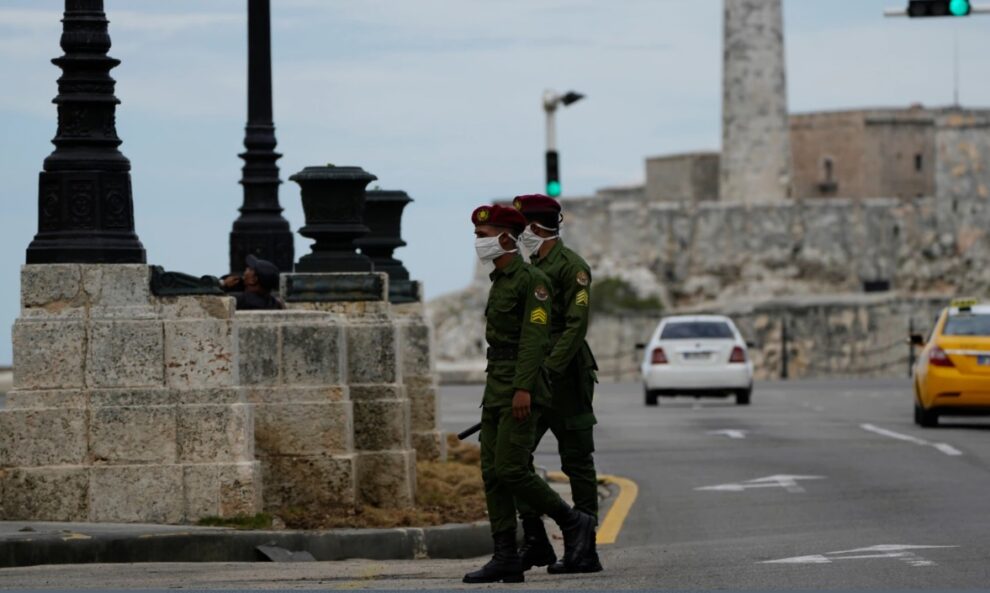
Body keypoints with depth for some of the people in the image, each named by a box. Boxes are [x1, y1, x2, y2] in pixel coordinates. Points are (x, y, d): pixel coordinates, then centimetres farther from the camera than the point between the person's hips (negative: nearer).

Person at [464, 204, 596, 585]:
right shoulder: (500, 281, 18)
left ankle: (574, 523, 1)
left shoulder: (531, 280, -10)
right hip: (496, 389, 9)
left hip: (522, 390, -9)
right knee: (492, 473, 3)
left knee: (511, 470, -14)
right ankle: (506, 558, 2)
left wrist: (523, 389, -25)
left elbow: (535, 337, -18)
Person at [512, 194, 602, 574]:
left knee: (577, 463, -2)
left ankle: (585, 550, 2)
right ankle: (534, 540, 5)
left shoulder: (571, 267, -10)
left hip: (565, 379, -8)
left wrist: (548, 370, -23)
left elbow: (576, 326, -17)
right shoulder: (530, 268, 16)